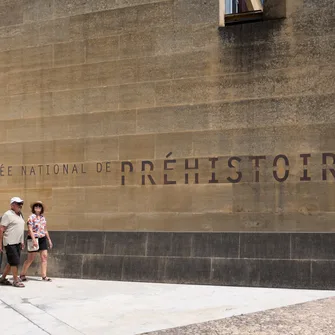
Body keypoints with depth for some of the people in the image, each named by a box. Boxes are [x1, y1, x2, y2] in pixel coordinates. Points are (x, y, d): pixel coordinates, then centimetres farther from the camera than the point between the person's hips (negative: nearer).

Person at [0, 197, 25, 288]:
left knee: (11, 262, 12)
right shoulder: (8, 214, -11)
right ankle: (16, 280, 4)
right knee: (15, 262, -6)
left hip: (18, 243, 8)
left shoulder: (20, 215, 15)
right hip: (10, 243, -8)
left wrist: (22, 241, 18)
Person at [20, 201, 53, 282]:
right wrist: (34, 239, -24)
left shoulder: (43, 217, 12)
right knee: (30, 259, 0)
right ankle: (22, 275, 15)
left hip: (42, 239, 6)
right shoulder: (31, 217, -8)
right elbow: (30, 229, -15)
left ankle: (44, 276, 3)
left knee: (44, 257, -1)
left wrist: (49, 239, 17)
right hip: (34, 239, -6)